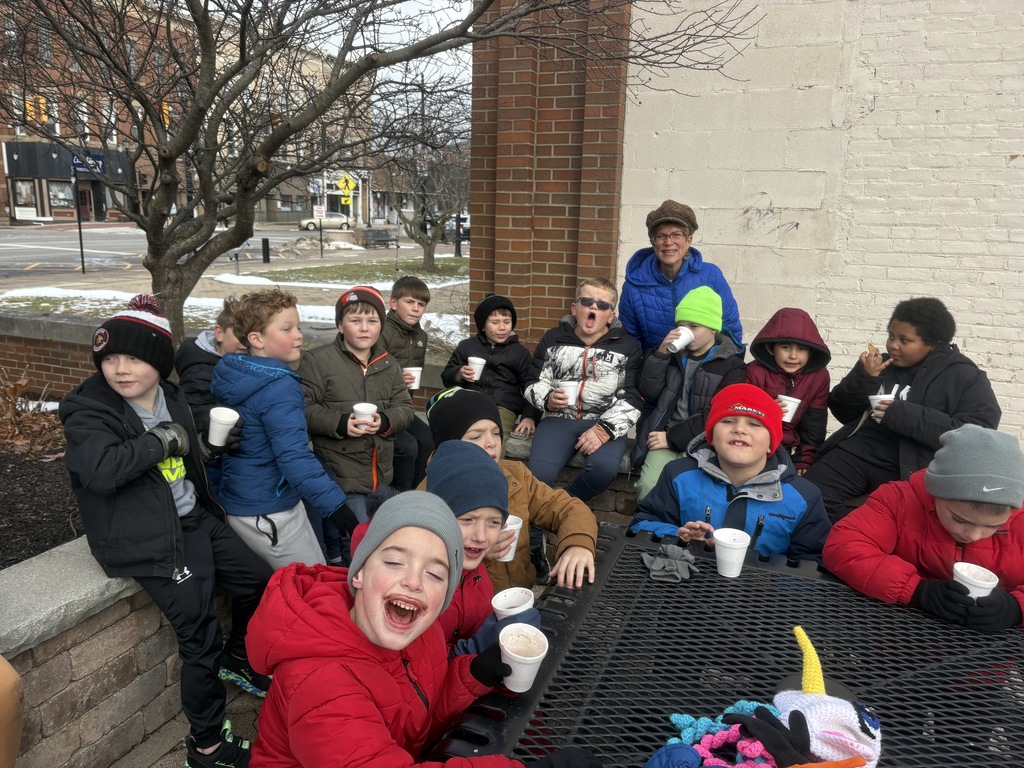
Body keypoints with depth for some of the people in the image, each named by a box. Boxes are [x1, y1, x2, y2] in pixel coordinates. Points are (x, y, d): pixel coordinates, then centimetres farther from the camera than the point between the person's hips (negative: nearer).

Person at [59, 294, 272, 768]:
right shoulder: (87, 412, -13)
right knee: (199, 635, -7)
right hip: (149, 541, -7)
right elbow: (101, 470, -34)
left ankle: (236, 660, 41)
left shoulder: (172, 399, 7)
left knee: (258, 581, 14)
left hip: (195, 519, 7)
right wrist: (163, 440, -24)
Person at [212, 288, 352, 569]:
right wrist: (337, 505, -33)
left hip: (237, 502, 10)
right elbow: (295, 458, -31)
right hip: (268, 514, -9)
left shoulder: (233, 376, 6)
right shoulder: (279, 388, -24)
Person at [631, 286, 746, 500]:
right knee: (648, 487, -22)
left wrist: (672, 438, -14)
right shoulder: (674, 352, 12)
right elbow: (649, 393, 4)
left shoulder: (731, 365, 0)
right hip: (664, 436, 3)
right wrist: (660, 354, -9)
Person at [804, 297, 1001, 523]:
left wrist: (906, 416, -19)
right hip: (858, 450, 4)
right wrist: (863, 377, -7)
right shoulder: (884, 364, 14)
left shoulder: (964, 377, 1)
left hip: (910, 467, -4)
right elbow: (844, 412, 12)